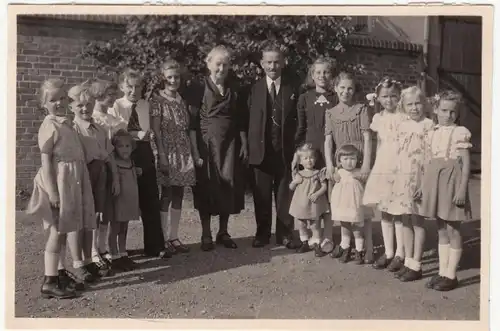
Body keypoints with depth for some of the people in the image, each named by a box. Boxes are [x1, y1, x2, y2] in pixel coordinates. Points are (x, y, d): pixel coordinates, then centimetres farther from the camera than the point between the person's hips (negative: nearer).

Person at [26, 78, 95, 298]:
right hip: (58, 182, -9)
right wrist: (52, 191, -22)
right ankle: (49, 282, 4)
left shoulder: (65, 123, 14)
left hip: (72, 182, 9)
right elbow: (46, 161, -16)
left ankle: (60, 273, 27)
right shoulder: (49, 126, -12)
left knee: (64, 230, 15)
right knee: (57, 232, -4)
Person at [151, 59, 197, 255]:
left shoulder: (182, 100, 12)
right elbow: (156, 130, -10)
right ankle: (164, 239, 8)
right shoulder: (157, 100, -5)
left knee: (178, 195, 8)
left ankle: (174, 237, 17)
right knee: (167, 194, -2)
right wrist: (162, 156, -16)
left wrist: (193, 152, 8)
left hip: (184, 152, 6)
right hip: (168, 152, -5)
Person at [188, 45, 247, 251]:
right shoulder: (200, 89, -3)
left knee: (229, 188, 6)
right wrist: (195, 152, -14)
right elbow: (193, 123, -8)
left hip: (230, 145, 4)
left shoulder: (234, 90, 9)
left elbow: (241, 120, 10)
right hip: (207, 144, -3)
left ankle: (223, 233, 21)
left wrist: (244, 144, 2)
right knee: (207, 189, 2)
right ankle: (206, 235, 15)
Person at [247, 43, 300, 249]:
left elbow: (298, 121, 6)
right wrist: (249, 146, -6)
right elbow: (248, 120, 2)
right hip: (261, 151, 0)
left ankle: (285, 235, 17)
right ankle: (262, 234, 19)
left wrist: (296, 146, -2)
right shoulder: (254, 89, 6)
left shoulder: (292, 89, 6)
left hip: (285, 151, 0)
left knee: (285, 195, 6)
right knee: (262, 195, 7)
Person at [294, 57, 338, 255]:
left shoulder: (336, 99, 3)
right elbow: (300, 128, 10)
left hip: (331, 151, -2)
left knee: (328, 194, -2)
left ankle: (327, 238, 7)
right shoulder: (304, 99, 8)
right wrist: (297, 154, 5)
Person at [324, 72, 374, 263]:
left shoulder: (361, 109, -1)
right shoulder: (330, 113, 9)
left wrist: (366, 164, -14)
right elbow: (328, 140, 2)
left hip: (359, 162, -3)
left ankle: (368, 247, 8)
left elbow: (367, 138, -6)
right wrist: (329, 164, -9)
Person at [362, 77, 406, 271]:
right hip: (381, 168, 5)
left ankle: (400, 254, 11)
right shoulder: (378, 118, 8)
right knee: (384, 211, 10)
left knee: (398, 212, 0)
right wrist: (376, 165, 13)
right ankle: (388, 252, 22)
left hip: (399, 169, -5)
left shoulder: (403, 117, -6)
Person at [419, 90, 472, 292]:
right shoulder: (432, 134, 10)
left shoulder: (460, 133, -6)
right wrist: (423, 186, 13)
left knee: (453, 230, 1)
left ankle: (451, 275, 11)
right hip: (435, 181, 6)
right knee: (441, 230, 12)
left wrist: (462, 189, -16)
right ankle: (442, 272, 20)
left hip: (451, 181, -6)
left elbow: (466, 163, -10)